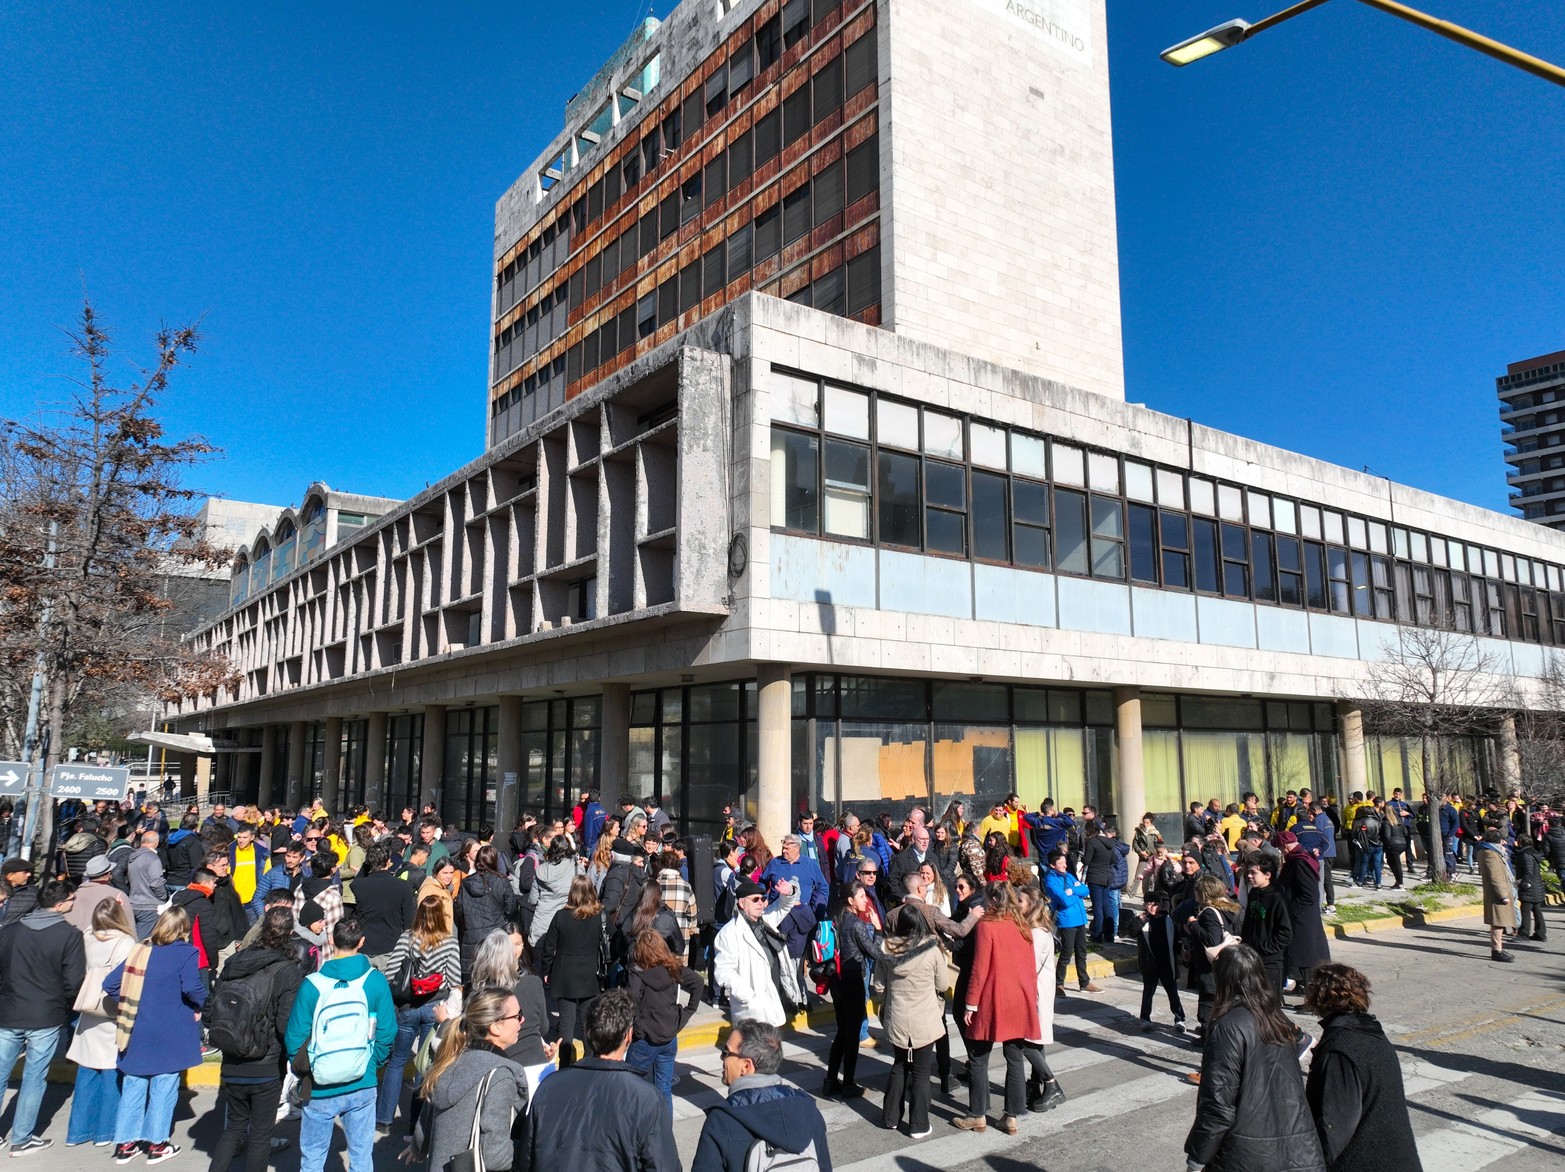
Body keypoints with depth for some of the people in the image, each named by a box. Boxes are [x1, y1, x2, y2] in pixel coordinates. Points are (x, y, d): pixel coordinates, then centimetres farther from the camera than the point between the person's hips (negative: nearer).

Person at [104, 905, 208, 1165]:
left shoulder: (139, 950, 5)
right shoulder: (186, 953, -11)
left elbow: (110, 983, 4)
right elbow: (193, 988, -20)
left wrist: (132, 1005, 14)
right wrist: (202, 1003, 0)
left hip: (136, 1033, 5)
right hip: (170, 1035, -5)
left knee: (132, 1086, 14)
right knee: (164, 1088, 6)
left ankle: (126, 1143, 21)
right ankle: (157, 1144, 13)